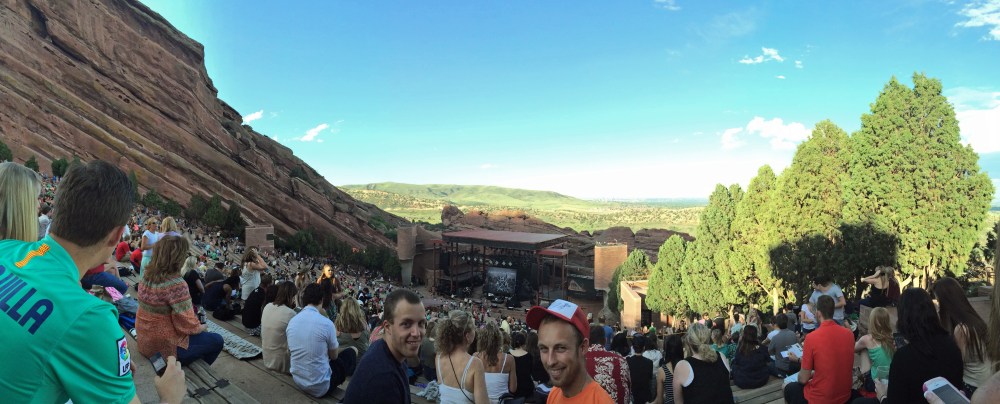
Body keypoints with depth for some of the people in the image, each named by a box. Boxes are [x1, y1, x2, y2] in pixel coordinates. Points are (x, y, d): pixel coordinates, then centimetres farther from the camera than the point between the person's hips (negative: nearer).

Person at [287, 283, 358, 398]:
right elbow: (334, 356, -6)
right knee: (352, 352, 16)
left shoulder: (292, 321, -4)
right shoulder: (326, 323, -20)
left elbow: (290, 350, 12)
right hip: (320, 388, -6)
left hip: (297, 381, 6)